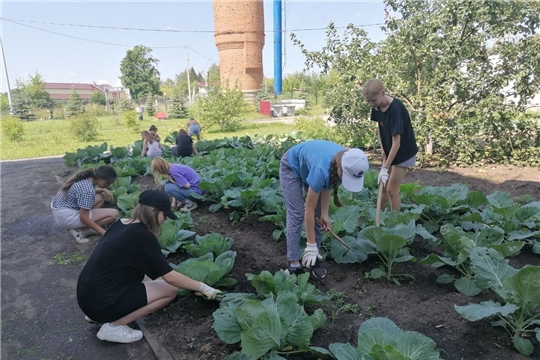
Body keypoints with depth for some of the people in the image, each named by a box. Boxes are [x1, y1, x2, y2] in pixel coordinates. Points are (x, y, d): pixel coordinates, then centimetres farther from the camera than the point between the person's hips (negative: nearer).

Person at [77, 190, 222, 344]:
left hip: (87, 295, 9)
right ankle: (113, 326, -3)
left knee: (151, 276, 17)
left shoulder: (121, 224, 5)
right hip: (101, 302, -9)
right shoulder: (142, 237, -20)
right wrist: (203, 288, -5)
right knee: (170, 289, -4)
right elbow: (170, 277, -17)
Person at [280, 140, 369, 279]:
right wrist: (311, 245, -30)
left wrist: (324, 214, -12)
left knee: (318, 213, -1)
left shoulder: (347, 162, -26)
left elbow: (328, 186, -8)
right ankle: (294, 264, -9)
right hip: (291, 167, -6)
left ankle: (313, 258, 8)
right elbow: (309, 209, -36)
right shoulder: (322, 170, -44)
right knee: (297, 214, -15)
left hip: (308, 167, 6)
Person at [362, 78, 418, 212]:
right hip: (390, 151, 7)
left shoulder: (396, 108, -31)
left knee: (392, 189, -4)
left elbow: (396, 142, -32)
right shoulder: (377, 107, -8)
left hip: (404, 153, -7)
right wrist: (383, 148, 5)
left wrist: (384, 169, -34)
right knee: (384, 186, 15)